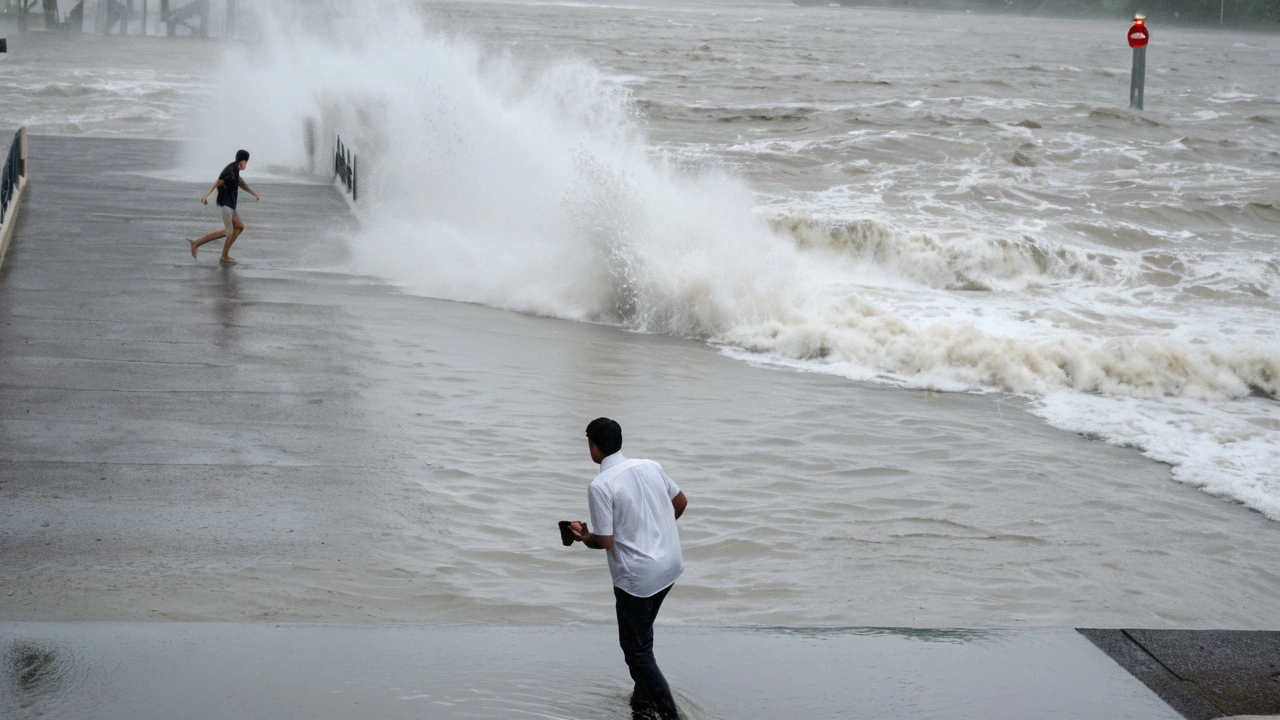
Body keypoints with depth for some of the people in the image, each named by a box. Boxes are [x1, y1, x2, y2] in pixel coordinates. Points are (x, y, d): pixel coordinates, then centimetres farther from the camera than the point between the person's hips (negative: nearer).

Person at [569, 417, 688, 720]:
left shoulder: (600, 486, -18)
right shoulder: (651, 466, 2)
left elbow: (605, 541, -17)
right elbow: (681, 502, 14)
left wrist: (584, 537, 4)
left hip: (638, 576, -7)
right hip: (671, 564, 7)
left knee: (636, 648, 6)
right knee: (641, 632, 26)